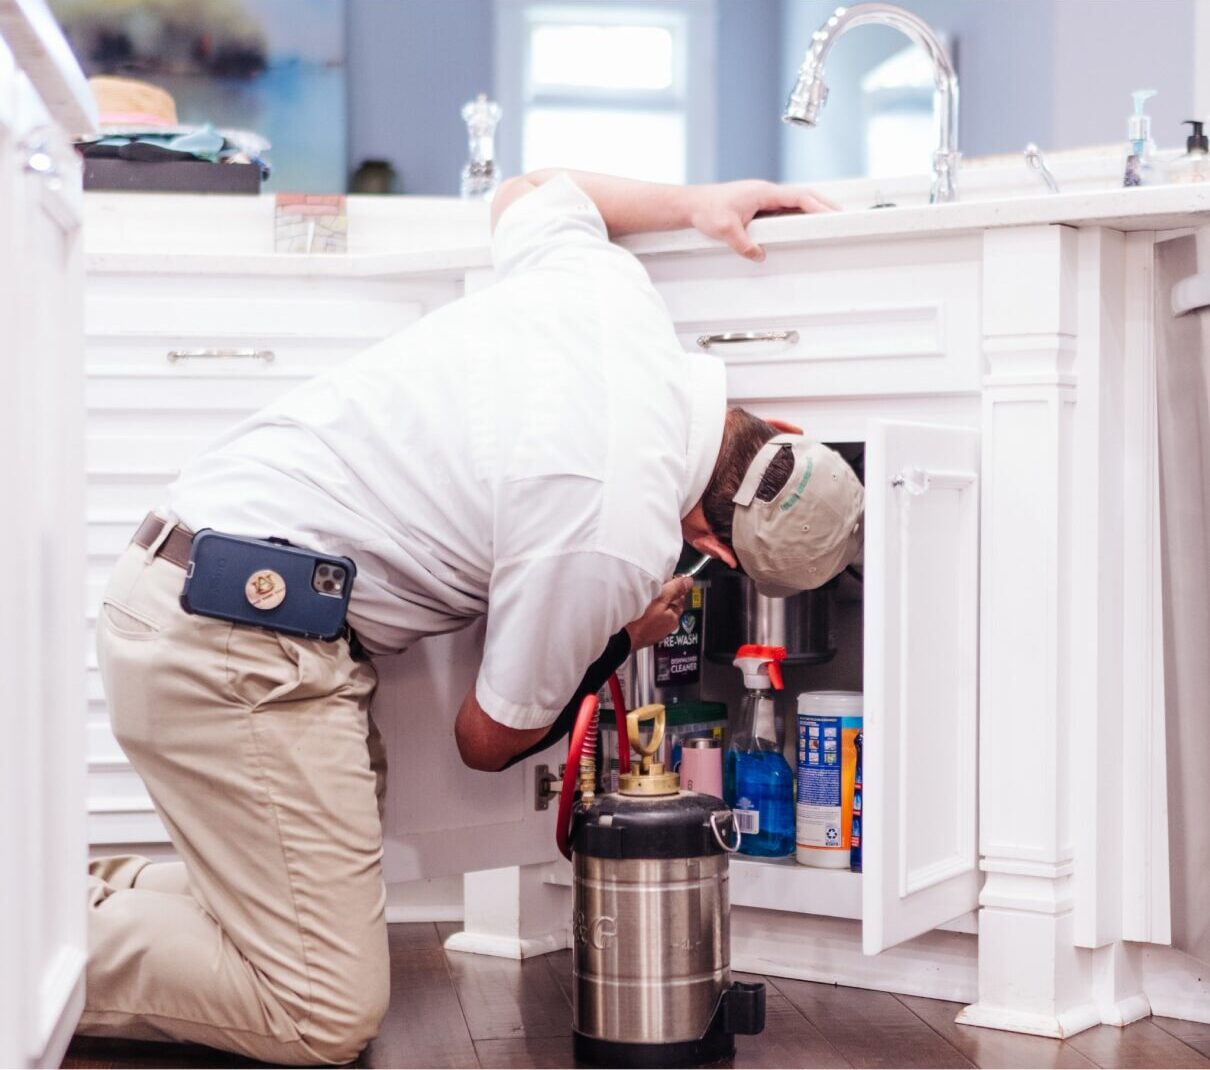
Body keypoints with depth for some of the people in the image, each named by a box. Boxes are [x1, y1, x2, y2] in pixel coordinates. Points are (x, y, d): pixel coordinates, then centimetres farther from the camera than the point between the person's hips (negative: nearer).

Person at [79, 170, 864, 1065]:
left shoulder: (609, 283, 0)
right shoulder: (618, 545, -20)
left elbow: (526, 192, 27)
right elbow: (489, 741, -3)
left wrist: (694, 202, 27)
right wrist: (622, 640, 11)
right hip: (235, 646, -10)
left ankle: (96, 893, 14)